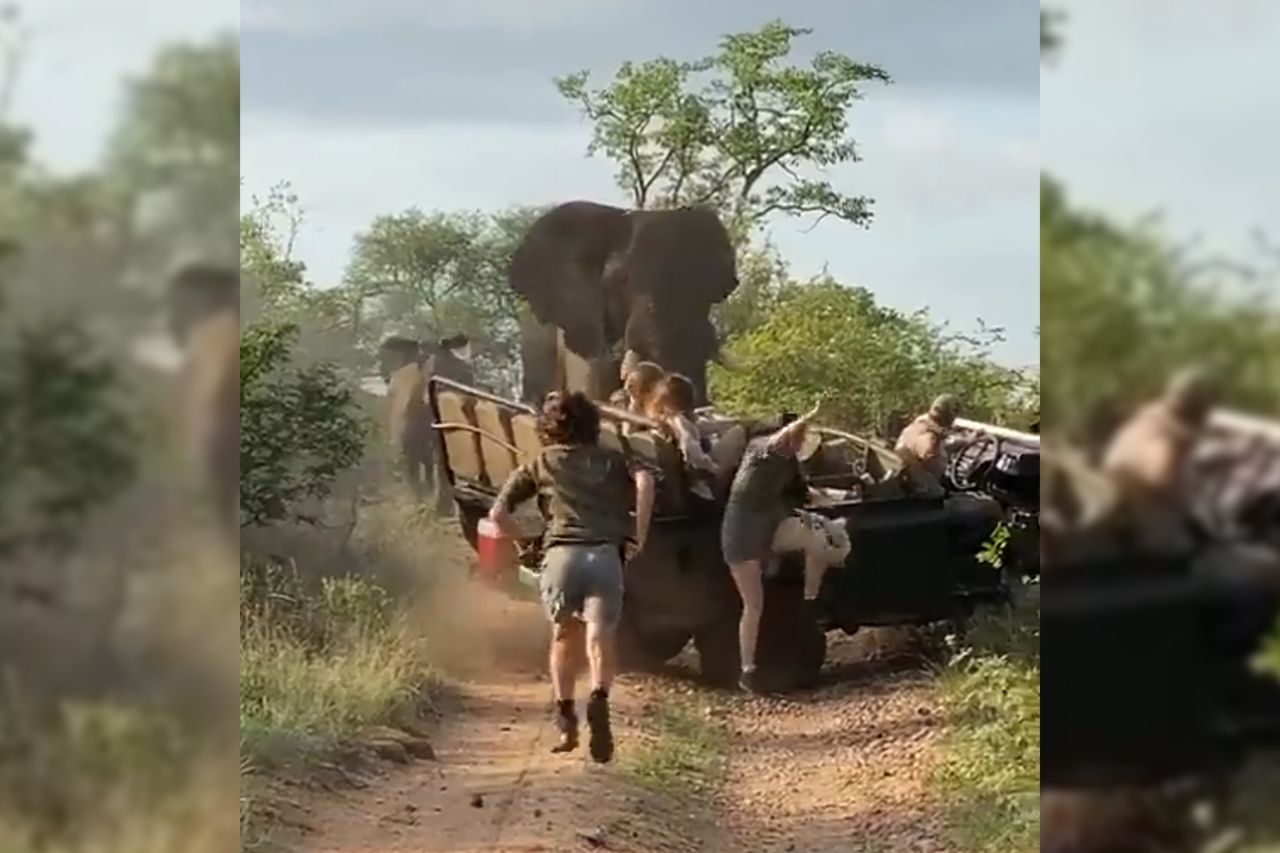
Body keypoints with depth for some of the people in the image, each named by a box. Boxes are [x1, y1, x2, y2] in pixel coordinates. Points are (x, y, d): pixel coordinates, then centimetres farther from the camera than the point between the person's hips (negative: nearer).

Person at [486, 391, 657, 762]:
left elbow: (498, 514, 12)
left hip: (560, 554, 1)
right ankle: (599, 698, -41)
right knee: (599, 637, -14)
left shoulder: (540, 464, 22)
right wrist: (639, 536, 5)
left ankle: (566, 718, 22)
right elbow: (644, 480, 2)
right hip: (606, 554, -1)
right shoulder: (610, 460, 24)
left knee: (565, 635, 22)